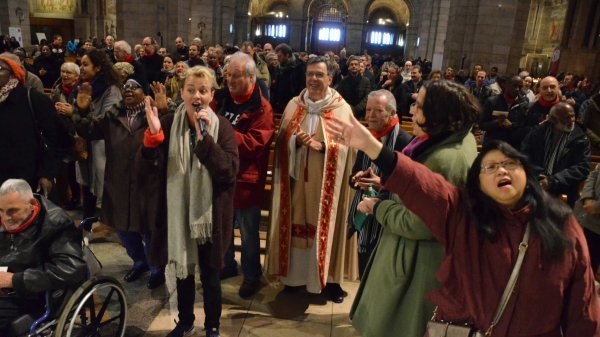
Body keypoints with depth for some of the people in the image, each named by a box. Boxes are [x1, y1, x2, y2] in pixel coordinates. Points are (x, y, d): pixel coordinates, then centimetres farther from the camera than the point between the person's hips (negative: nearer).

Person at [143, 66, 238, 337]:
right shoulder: (168, 123, -2)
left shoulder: (222, 127, -9)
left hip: (210, 213, -2)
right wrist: (153, 133, -26)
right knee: (182, 270, 18)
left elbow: (230, 171, -20)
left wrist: (204, 137, -27)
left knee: (210, 275, 10)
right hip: (178, 211, 3)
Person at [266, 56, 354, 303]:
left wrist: (322, 146, -23)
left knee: (324, 227, 3)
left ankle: (328, 278, 18)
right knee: (296, 224, 8)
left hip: (325, 182, -2)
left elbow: (345, 148, -7)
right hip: (297, 177, 3)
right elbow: (282, 142, 5)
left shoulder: (342, 109, -2)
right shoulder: (294, 106, 7)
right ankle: (295, 274, 24)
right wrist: (296, 141, -16)